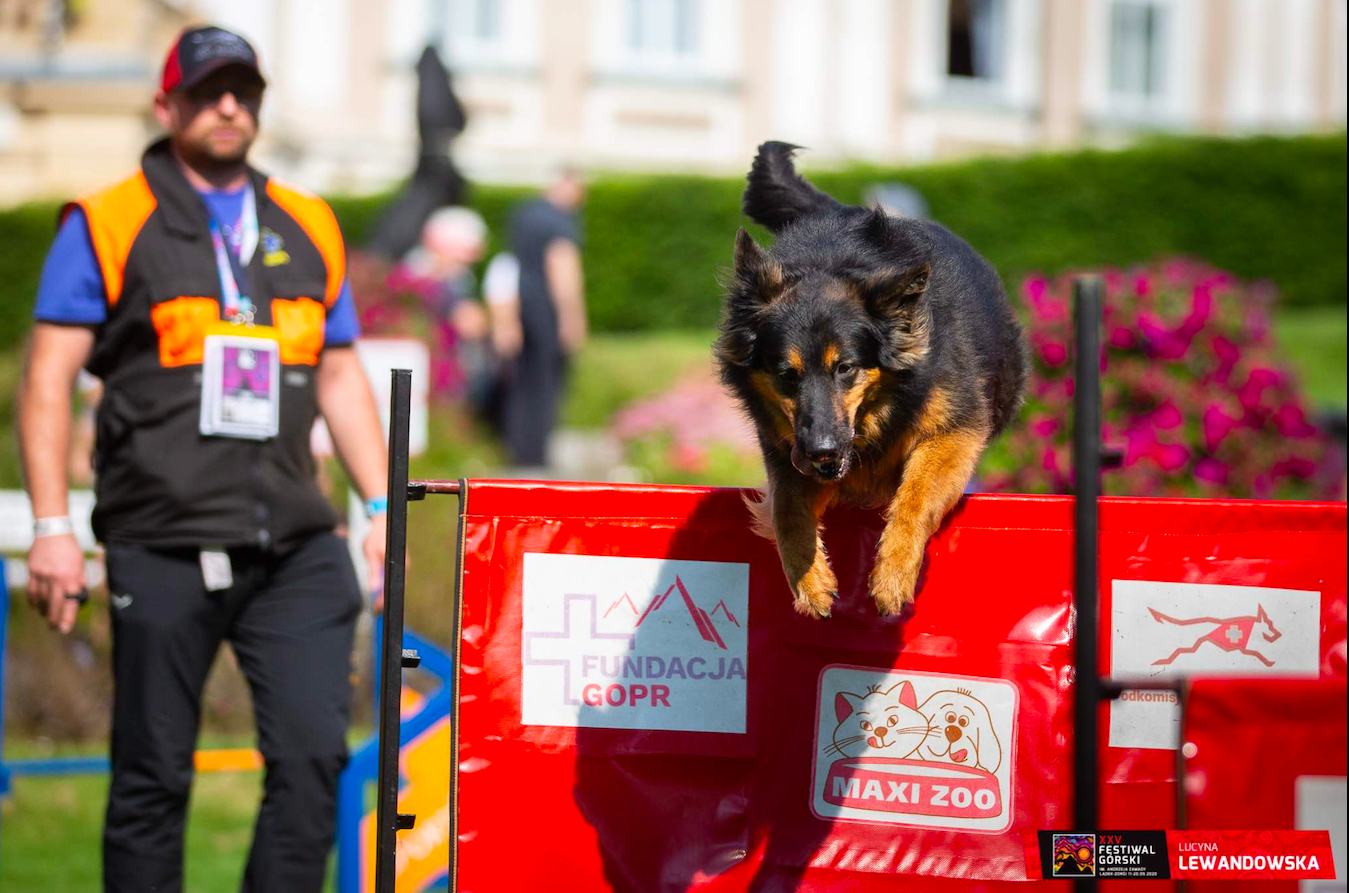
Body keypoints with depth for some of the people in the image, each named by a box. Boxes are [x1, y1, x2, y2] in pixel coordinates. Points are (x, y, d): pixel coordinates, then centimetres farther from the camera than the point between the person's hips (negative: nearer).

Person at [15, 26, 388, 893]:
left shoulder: (309, 229, 17)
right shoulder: (108, 226, 3)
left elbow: (341, 376, 21)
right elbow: (49, 378, 0)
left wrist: (383, 507, 13)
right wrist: (52, 526, -8)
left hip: (294, 545, 3)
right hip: (162, 548, -3)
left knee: (314, 755, -7)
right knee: (154, 777, 2)